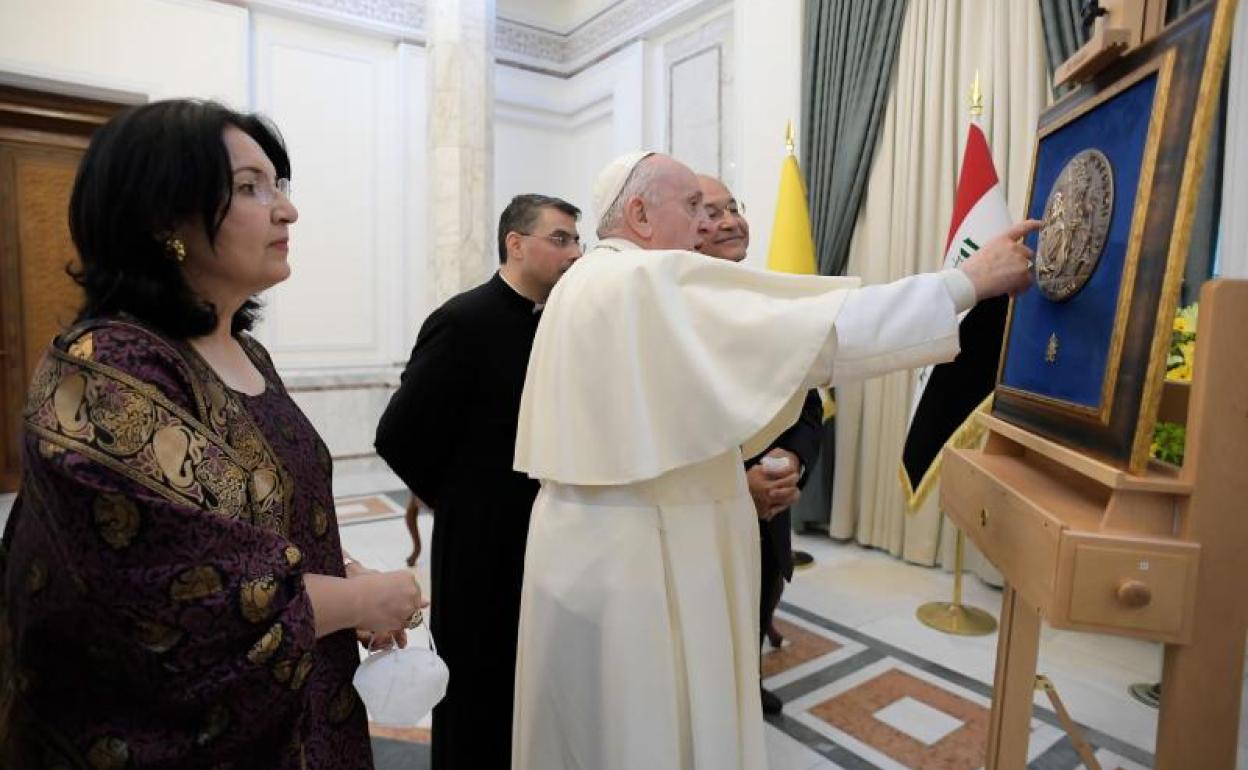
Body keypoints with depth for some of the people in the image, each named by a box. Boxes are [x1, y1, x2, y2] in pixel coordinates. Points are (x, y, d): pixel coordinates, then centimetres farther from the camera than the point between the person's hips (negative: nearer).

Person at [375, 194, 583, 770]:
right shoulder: (464, 320, -16)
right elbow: (398, 436, -16)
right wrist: (461, 502, -5)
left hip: (547, 542, 6)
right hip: (482, 547, -6)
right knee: (476, 698, 14)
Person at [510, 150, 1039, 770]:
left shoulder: (584, 284, 13)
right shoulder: (650, 280, -18)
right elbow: (811, 329, -23)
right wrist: (968, 281, -14)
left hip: (594, 546, 10)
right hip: (634, 559, -10)